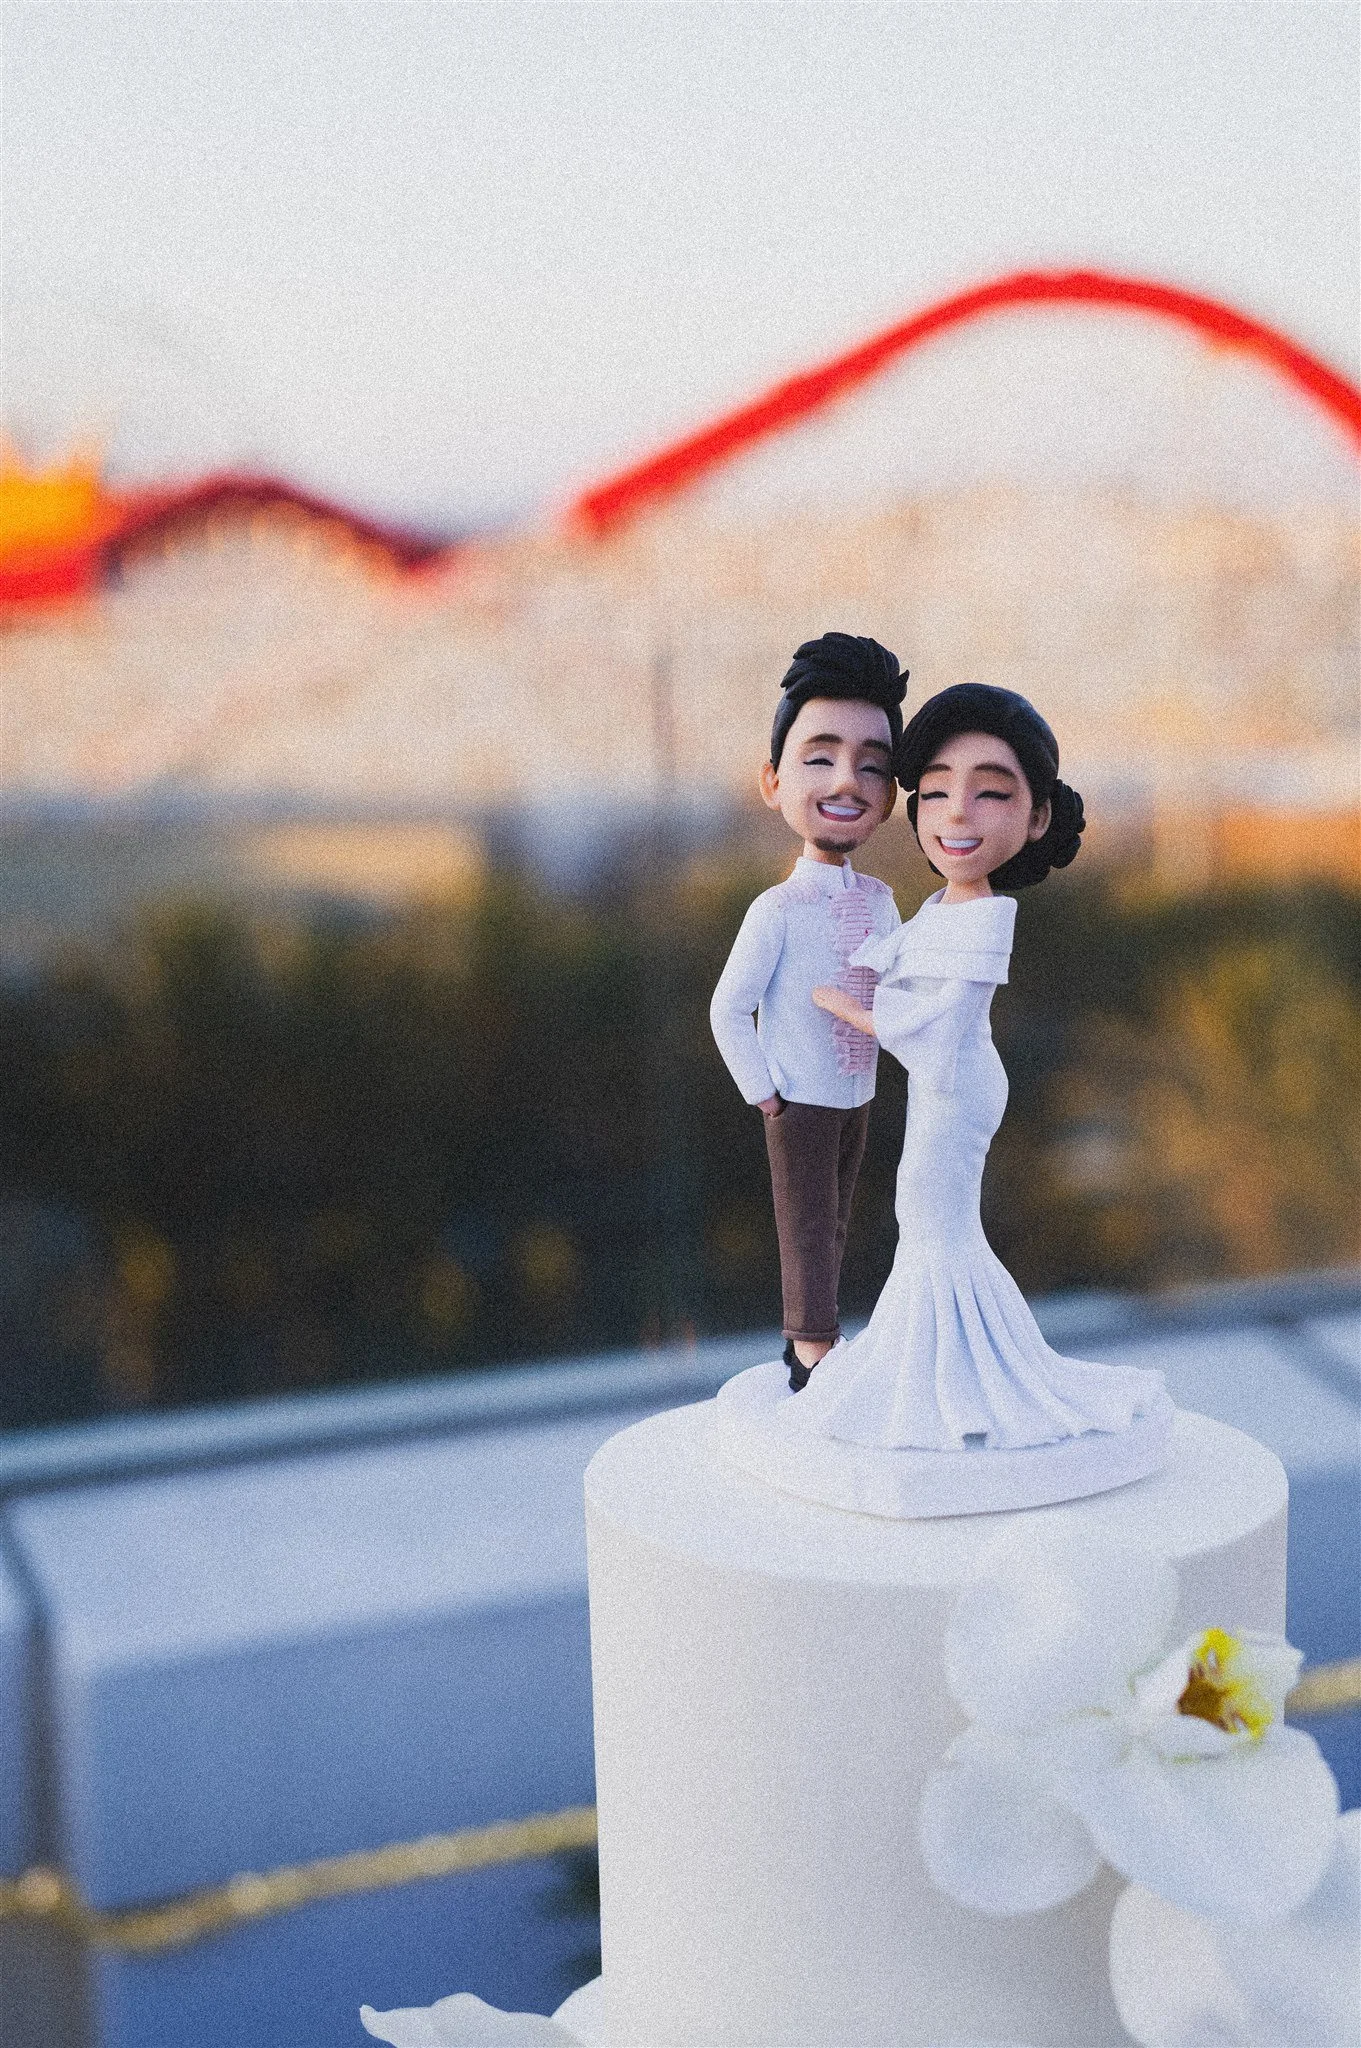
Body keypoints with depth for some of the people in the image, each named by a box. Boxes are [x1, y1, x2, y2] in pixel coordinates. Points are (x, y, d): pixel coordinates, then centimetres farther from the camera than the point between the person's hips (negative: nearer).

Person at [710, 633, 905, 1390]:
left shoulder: (879, 900, -3)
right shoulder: (777, 911, -20)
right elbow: (730, 1009, -16)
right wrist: (762, 1091, -14)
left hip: (858, 1097, 6)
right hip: (802, 1104, -6)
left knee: (835, 1223, 17)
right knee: (808, 1229, 2)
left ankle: (812, 1331, 31)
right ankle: (812, 1352, 12)